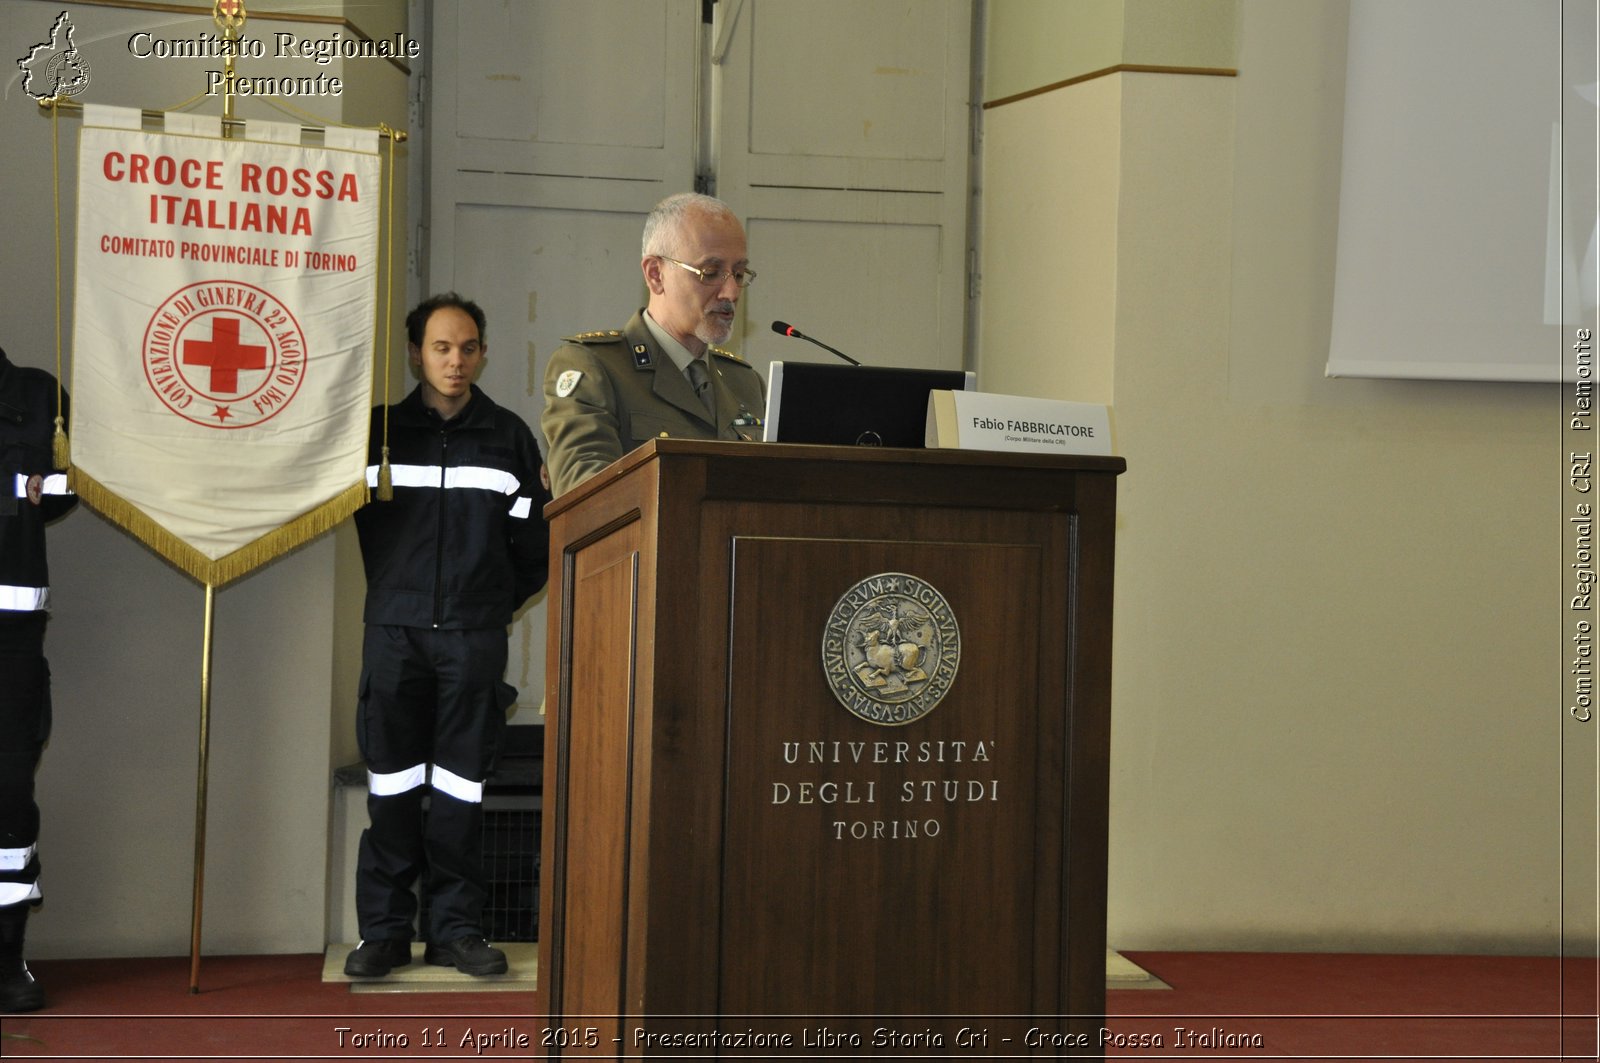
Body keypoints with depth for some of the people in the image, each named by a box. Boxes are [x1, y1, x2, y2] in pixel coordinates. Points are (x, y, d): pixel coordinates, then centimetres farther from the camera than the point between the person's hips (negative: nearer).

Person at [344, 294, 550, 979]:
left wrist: (500, 602, 9)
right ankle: (385, 931, 7)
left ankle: (455, 928, 8)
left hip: (475, 637, 0)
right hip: (395, 631, 0)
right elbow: (358, 517, 15)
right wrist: (395, 591, 12)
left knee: (461, 786, 1)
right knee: (391, 787, 1)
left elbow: (535, 541, 12)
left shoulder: (509, 437, 8)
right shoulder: (379, 430, 7)